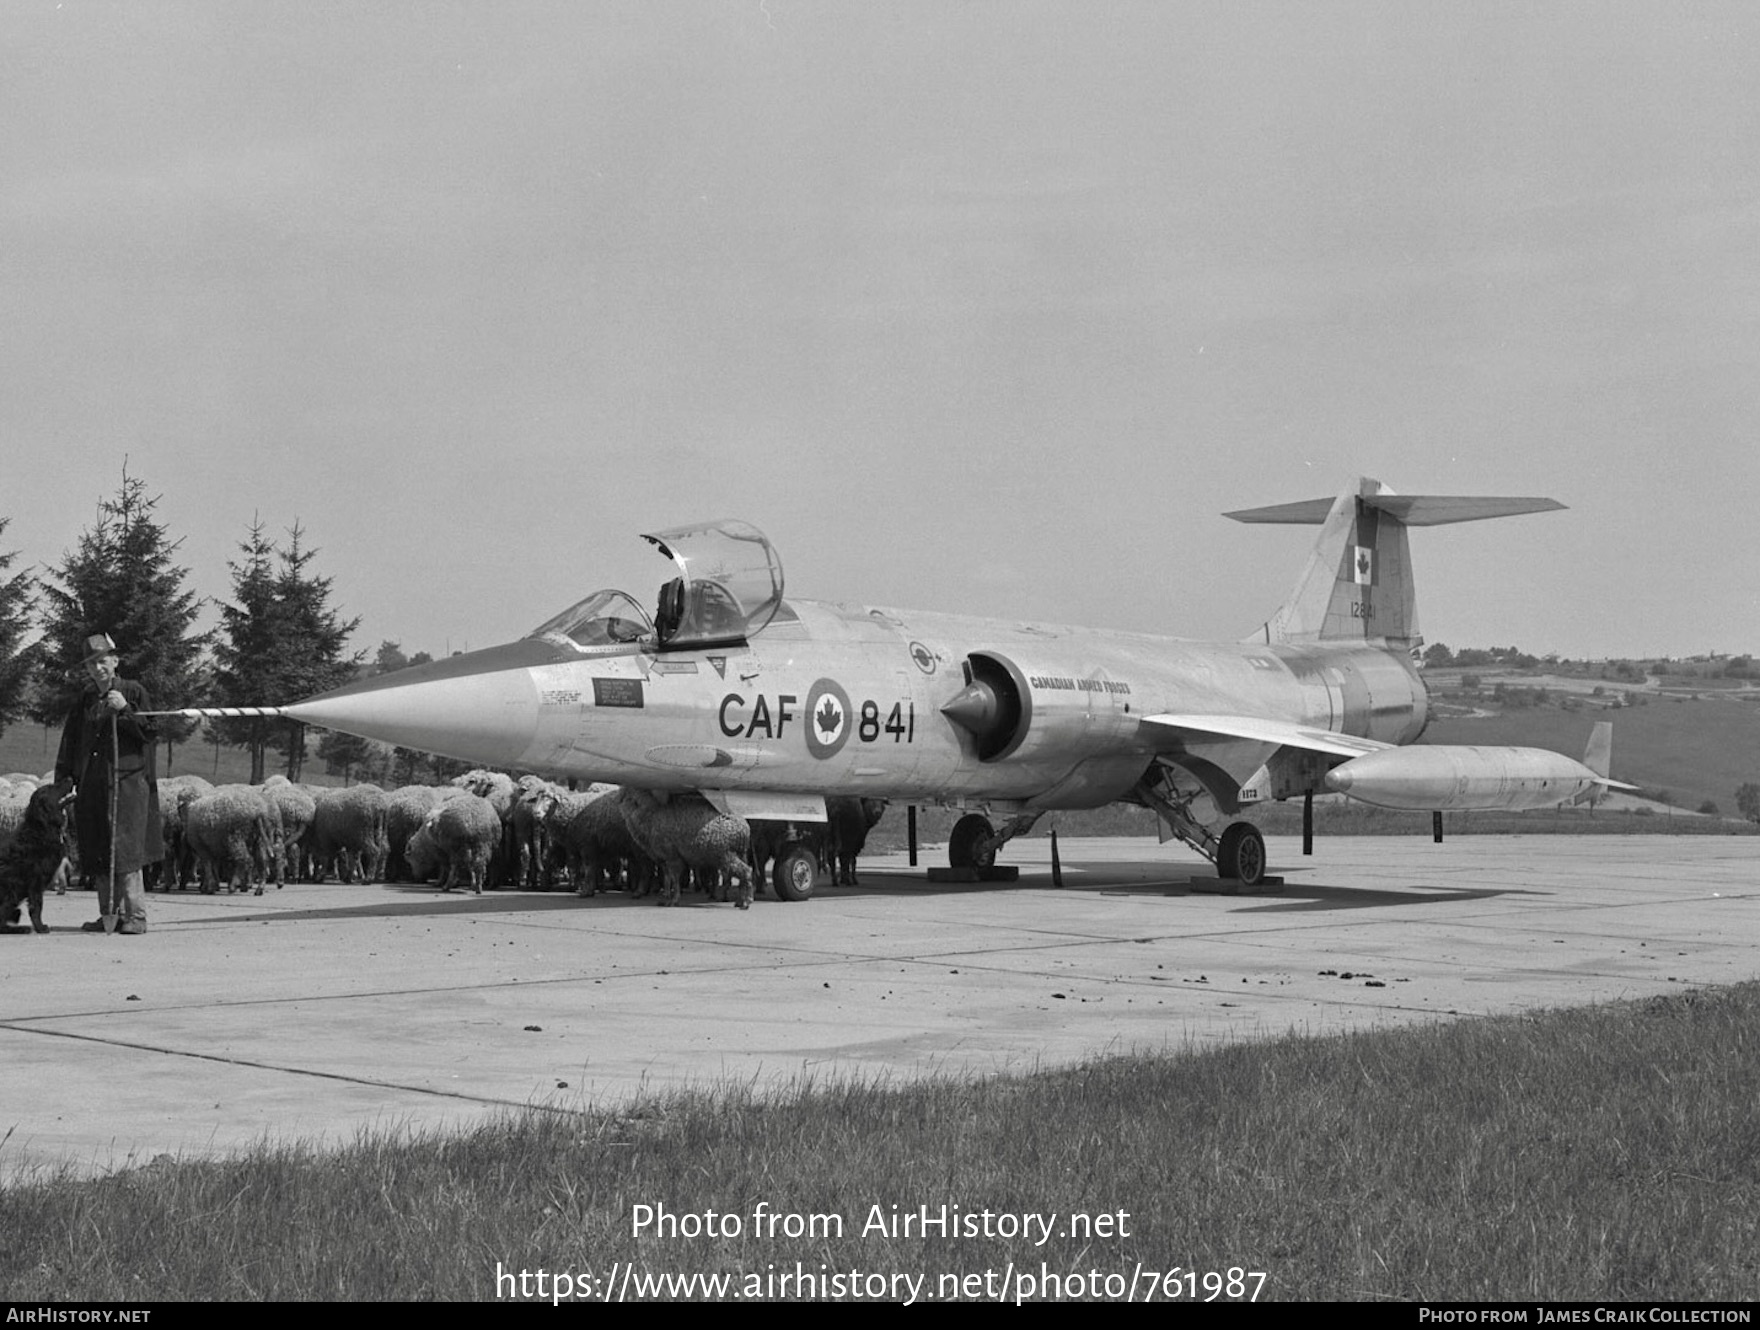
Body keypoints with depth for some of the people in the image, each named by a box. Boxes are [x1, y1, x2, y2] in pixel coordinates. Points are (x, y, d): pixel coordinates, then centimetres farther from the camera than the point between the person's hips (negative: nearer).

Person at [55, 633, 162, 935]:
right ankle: (109, 914, 12)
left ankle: (135, 915, -9)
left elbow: (151, 732, -4)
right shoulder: (85, 699, 14)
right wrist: (62, 779, 10)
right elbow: (70, 741, 17)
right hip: (92, 784, 5)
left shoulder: (133, 692, 2)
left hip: (127, 782, -5)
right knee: (96, 852, 4)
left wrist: (124, 710, -15)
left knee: (126, 849, -12)